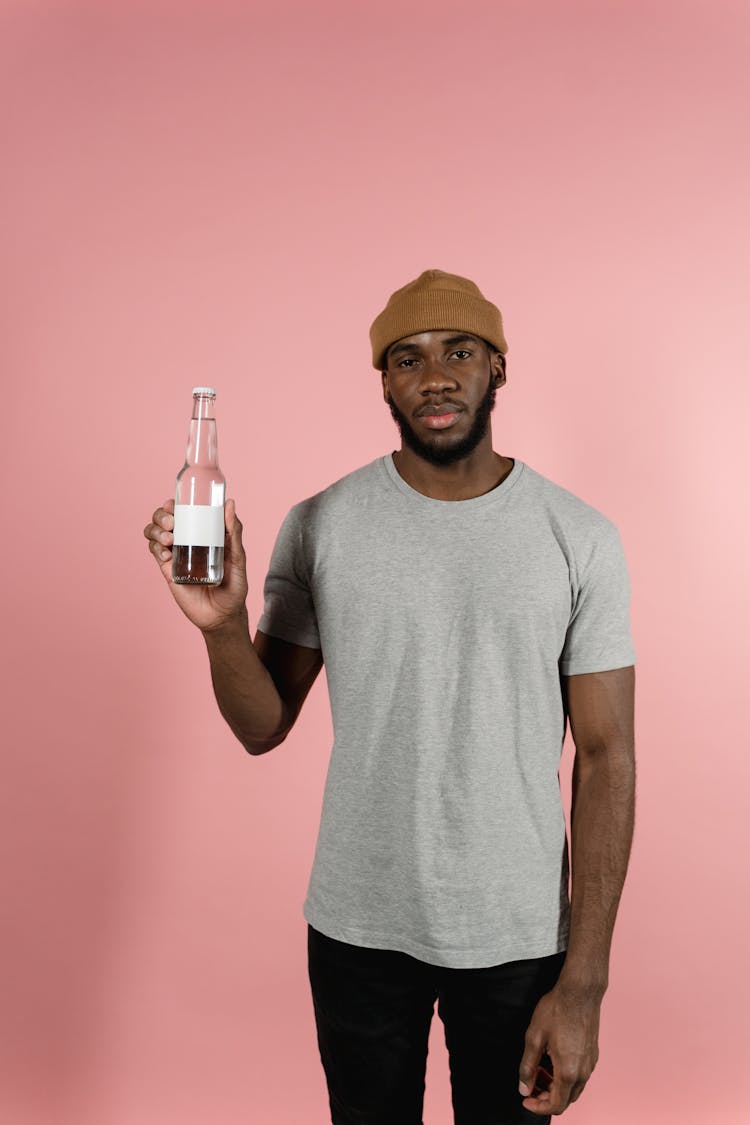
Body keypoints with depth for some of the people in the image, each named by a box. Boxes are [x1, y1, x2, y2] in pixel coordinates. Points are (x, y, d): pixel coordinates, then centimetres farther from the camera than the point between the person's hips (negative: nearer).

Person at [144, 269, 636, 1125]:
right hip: (357, 925, 1)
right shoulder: (321, 526, -7)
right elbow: (264, 728, -4)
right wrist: (222, 623, -25)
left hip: (517, 933, 0)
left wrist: (583, 983, -10)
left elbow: (606, 759, -8)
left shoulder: (580, 538, -10)